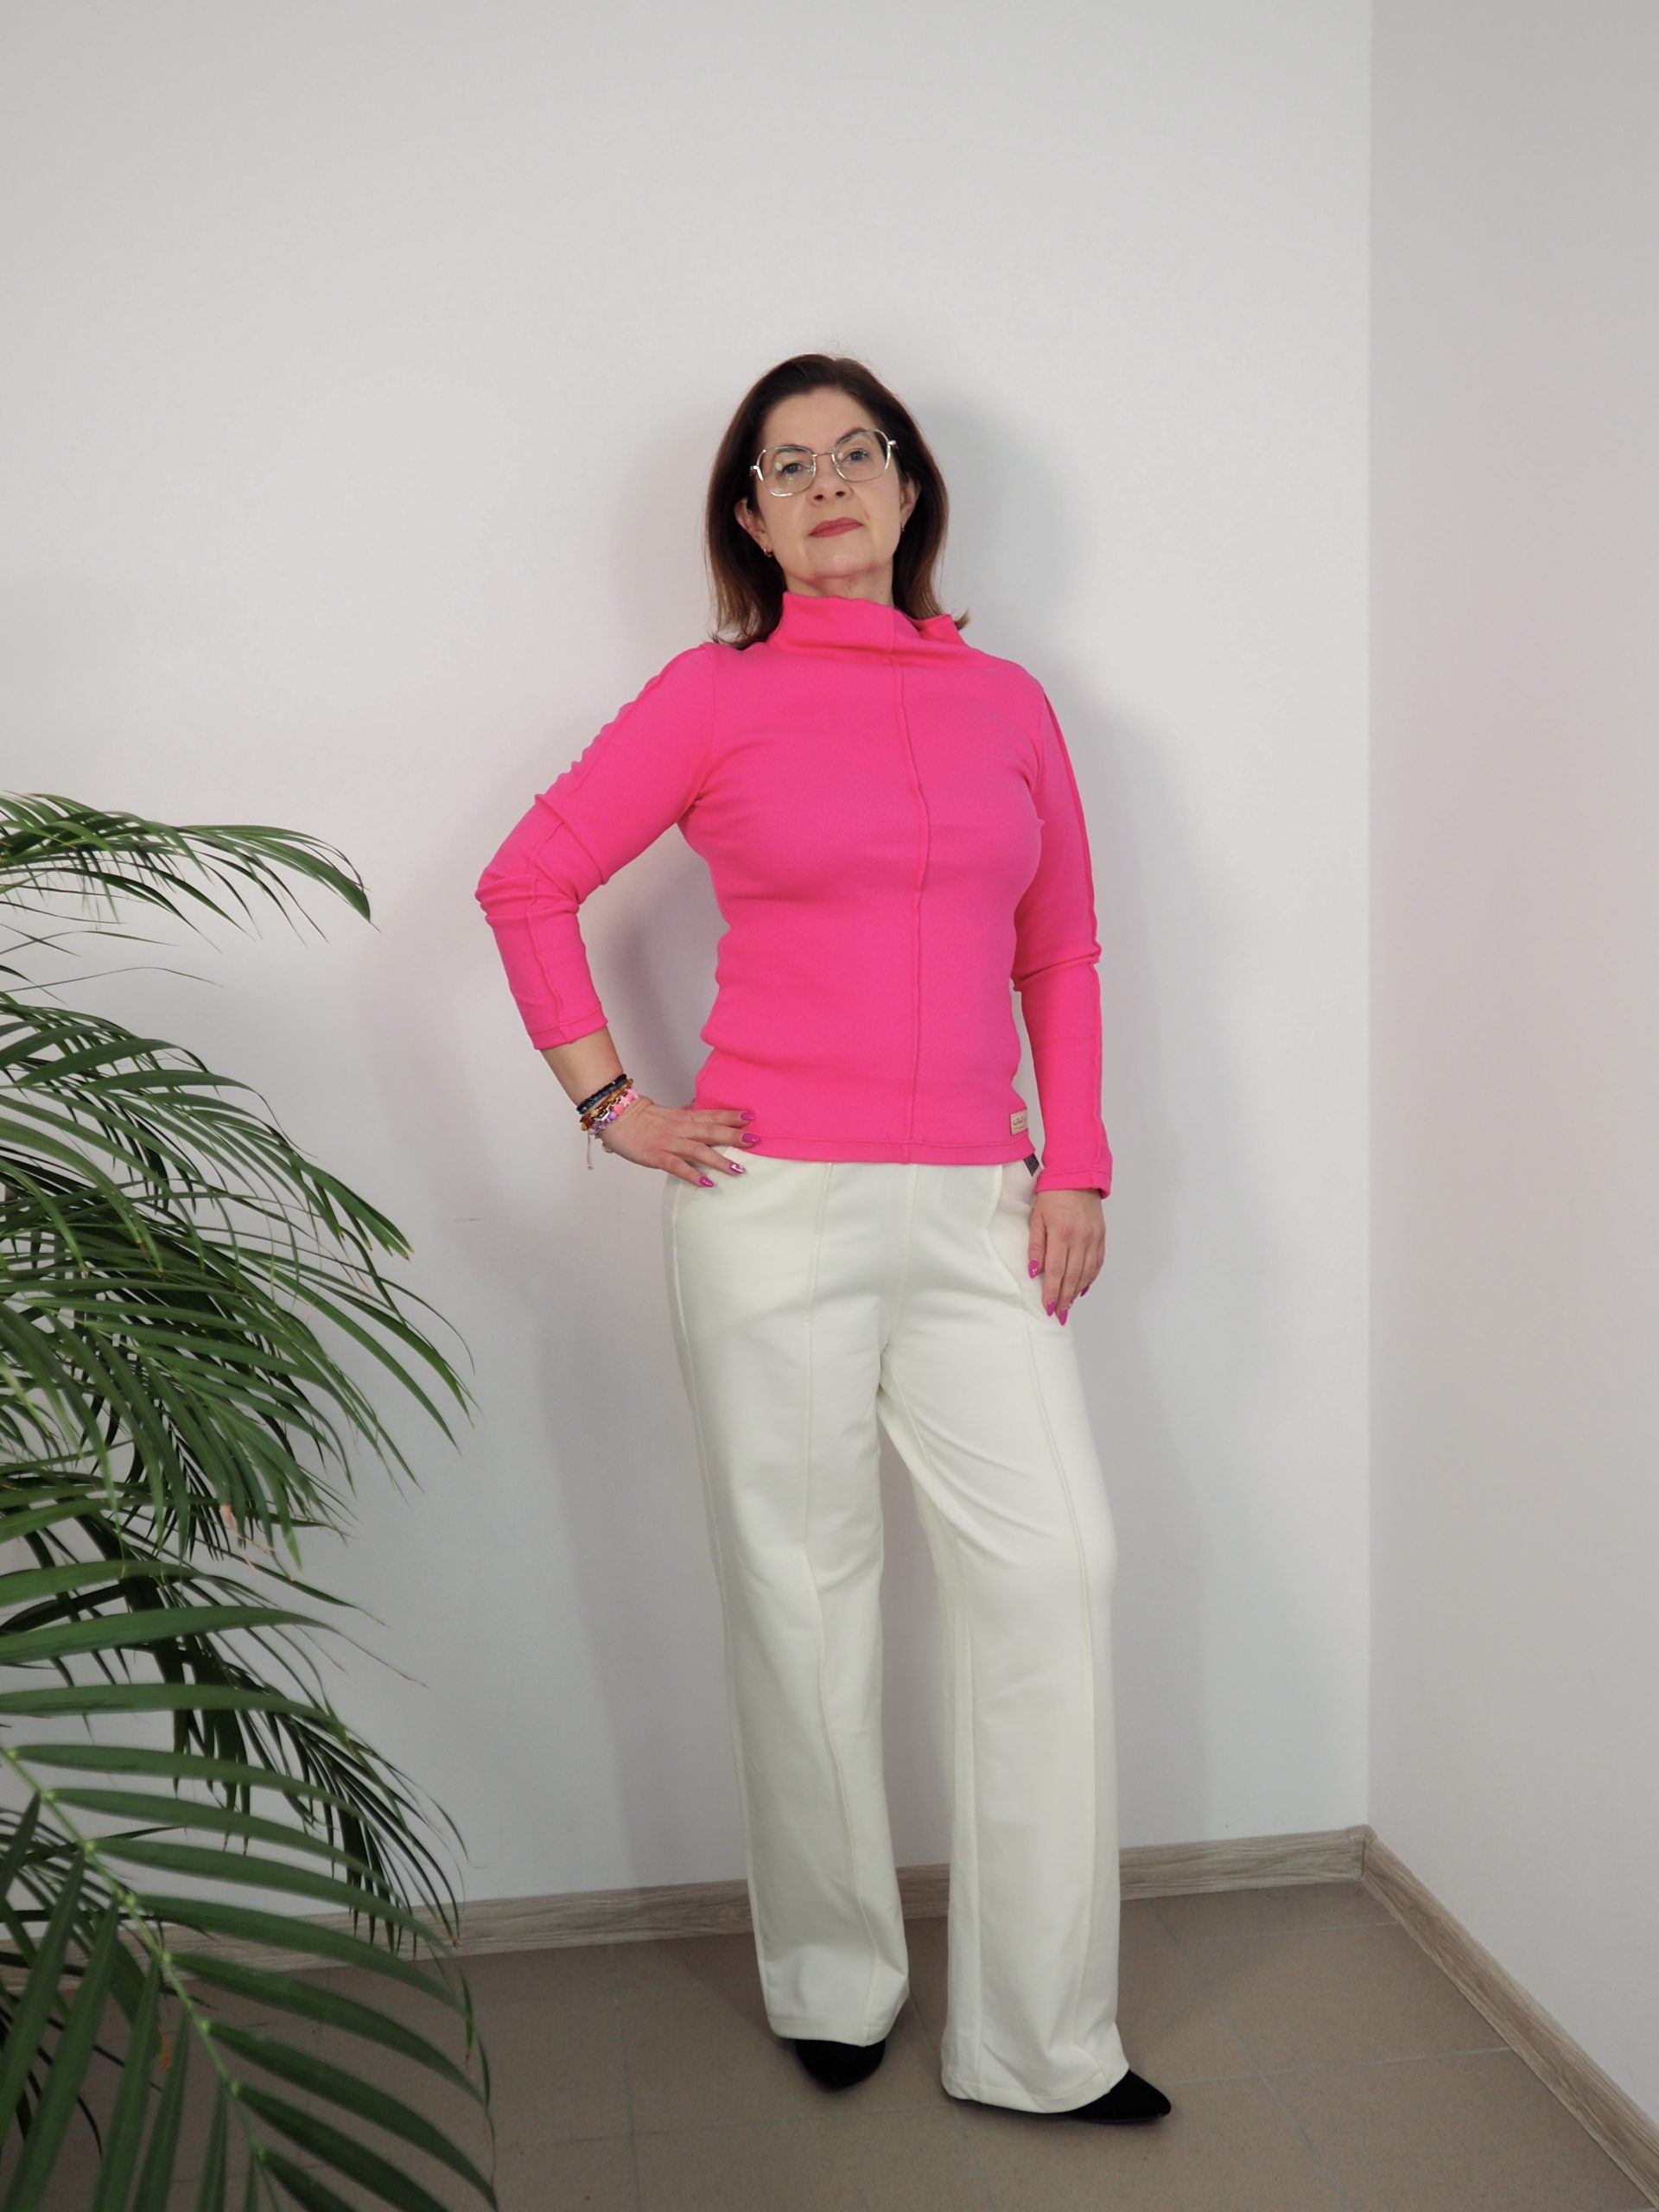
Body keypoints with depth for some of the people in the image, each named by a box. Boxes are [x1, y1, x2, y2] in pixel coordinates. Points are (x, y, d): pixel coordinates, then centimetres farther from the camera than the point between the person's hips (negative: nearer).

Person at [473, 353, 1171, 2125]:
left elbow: (1062, 954, 15)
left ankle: (1039, 2041, 14)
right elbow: (528, 881, 5)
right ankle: (832, 1985, 28)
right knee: (801, 1583, 6)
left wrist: (1074, 1164, 6)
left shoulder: (1007, 702, 11)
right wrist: (604, 1098, -1)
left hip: (973, 1209, 3)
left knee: (1056, 1565, -3)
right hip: (777, 1200, -3)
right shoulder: (717, 695, 2)